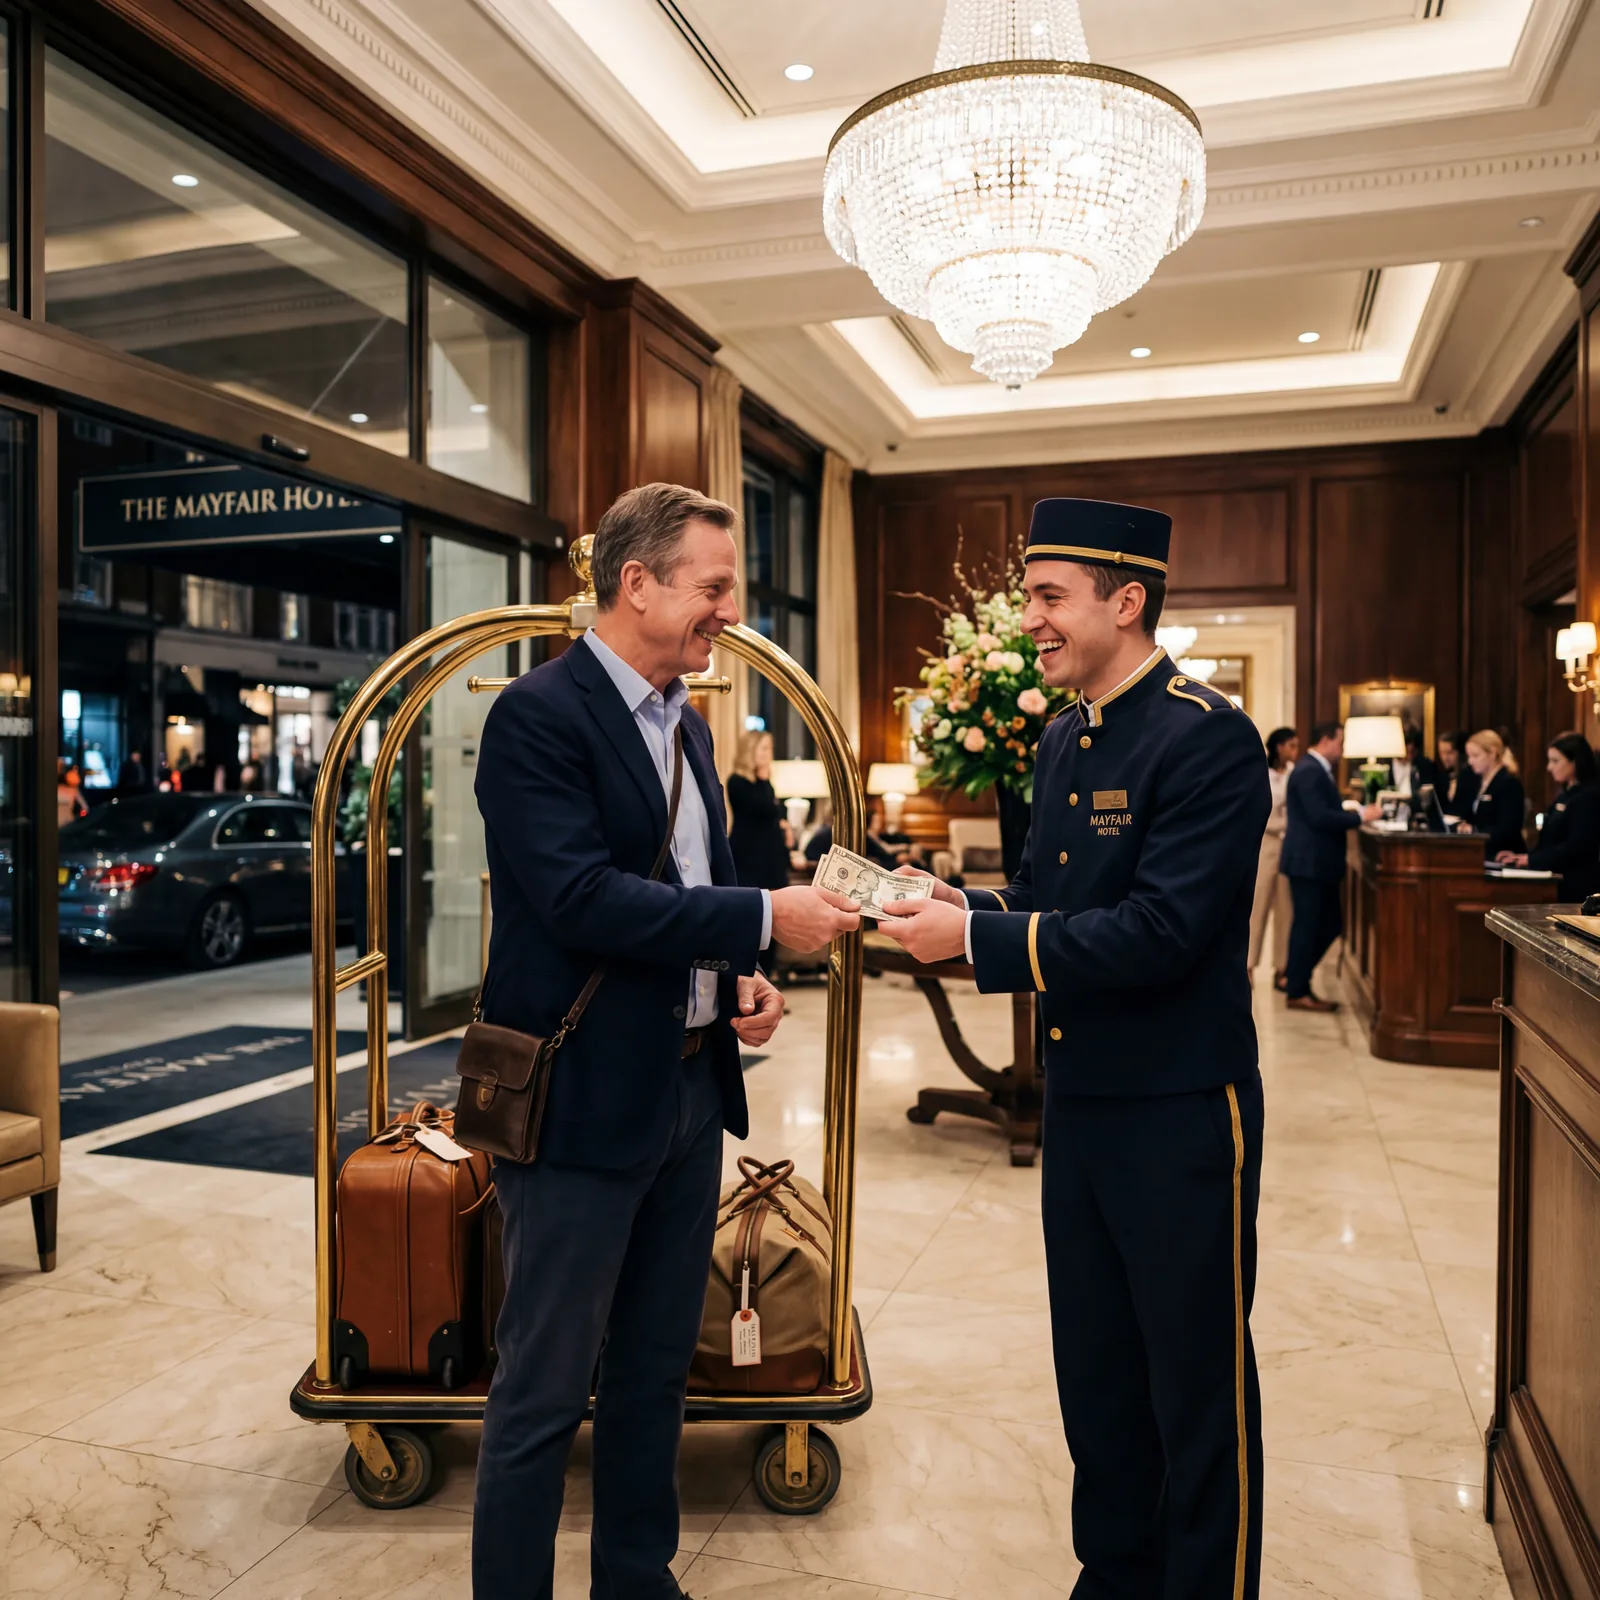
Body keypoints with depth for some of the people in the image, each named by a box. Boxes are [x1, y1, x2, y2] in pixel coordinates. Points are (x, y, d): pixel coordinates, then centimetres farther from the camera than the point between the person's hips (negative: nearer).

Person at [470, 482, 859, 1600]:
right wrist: (763, 918, -22)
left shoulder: (687, 724, 12)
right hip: (583, 1100, -8)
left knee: (658, 1369, 20)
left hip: (689, 1089, 9)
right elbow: (582, 899, -24)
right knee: (544, 1392, 6)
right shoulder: (539, 714, -14)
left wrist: (740, 981, 2)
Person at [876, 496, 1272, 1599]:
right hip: (1078, 1101, 8)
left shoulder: (1208, 736, -17)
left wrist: (976, 938, -23)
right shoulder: (1065, 740, 10)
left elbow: (1161, 929, -25)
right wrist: (953, 902, -5)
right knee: (1096, 1375, 21)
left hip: (1181, 1114, -8)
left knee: (1199, 1389, 9)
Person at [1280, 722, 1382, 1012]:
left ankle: (1295, 978, 21)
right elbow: (1319, 817, -23)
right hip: (1308, 862, -10)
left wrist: (1351, 811, 7)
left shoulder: (1317, 770, 17)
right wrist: (1360, 817, -17)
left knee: (1330, 924, 13)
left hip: (1318, 862, 10)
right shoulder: (1309, 771, -16)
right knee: (1307, 925, -3)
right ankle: (1298, 992, 6)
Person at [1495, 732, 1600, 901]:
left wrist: (1531, 858, -18)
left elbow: (1575, 847, -20)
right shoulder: (1566, 795, 17)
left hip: (1577, 886, -9)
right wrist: (1519, 856, 3)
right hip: (1558, 881, 9)